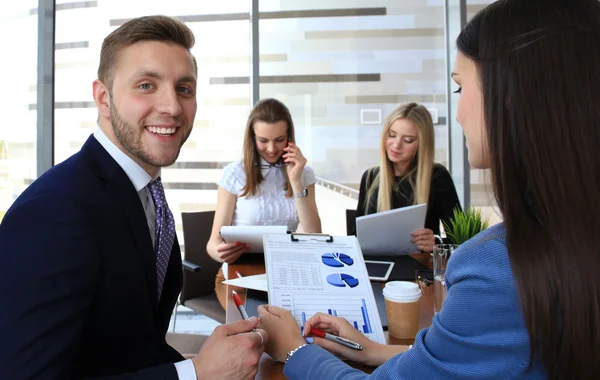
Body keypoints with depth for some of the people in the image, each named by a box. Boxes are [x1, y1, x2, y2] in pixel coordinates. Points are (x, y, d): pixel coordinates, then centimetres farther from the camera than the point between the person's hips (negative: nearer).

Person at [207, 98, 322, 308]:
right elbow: (215, 240, -3)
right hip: (240, 271, -2)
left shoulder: (303, 173, 6)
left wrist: (296, 182, -11)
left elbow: (313, 236, -5)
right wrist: (220, 252, -26)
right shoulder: (234, 173, -2)